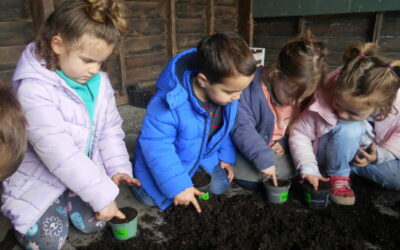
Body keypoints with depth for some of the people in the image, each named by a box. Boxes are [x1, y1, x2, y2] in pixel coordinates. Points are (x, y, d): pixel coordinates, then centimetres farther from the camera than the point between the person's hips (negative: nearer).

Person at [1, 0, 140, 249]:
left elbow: (110, 130, 1)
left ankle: (63, 202, 25)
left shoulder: (99, 82, -8)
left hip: (82, 176, 5)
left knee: (95, 222, -3)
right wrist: (102, 195, -29)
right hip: (39, 179, -4)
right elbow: (60, 154, -33)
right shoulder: (34, 89, -30)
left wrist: (118, 168, -13)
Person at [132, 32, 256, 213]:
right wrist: (178, 186, -30)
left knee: (220, 187, 2)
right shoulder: (169, 104, -40)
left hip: (203, 157, 5)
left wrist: (226, 156, 4)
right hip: (168, 160, -4)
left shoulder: (226, 96, -18)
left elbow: (226, 128, 2)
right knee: (151, 198, -11)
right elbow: (156, 147, -33)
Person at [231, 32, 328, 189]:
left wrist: (285, 143, -15)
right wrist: (264, 158, -36)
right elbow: (242, 129, -31)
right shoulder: (251, 88, -28)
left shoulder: (300, 91, -10)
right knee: (249, 180, -27)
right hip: (249, 152, -5)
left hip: (280, 151, 5)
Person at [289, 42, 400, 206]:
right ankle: (338, 176, -10)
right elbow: (299, 134, -22)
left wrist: (382, 154, -19)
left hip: (367, 155, 4)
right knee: (350, 129, -37)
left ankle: (354, 168, 5)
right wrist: (308, 167, -33)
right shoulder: (322, 99, -32)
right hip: (333, 154, -3)